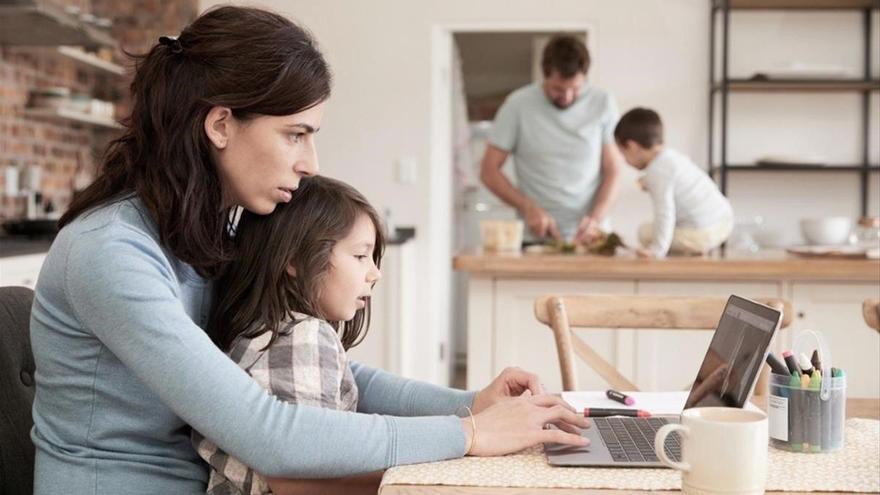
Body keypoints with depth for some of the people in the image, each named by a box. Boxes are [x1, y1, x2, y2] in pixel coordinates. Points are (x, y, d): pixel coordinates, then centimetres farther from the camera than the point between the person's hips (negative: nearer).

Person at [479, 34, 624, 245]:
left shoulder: (603, 104, 2)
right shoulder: (518, 105, -2)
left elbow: (612, 172, 4)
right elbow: (489, 170, 1)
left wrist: (596, 218, -12)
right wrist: (529, 208, -11)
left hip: (589, 236, 1)